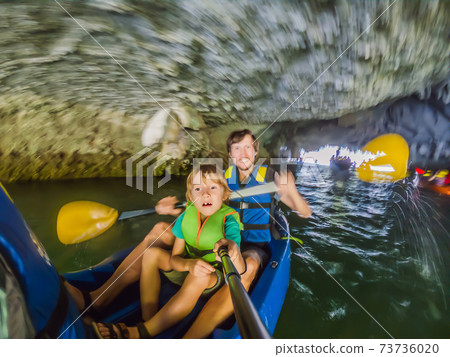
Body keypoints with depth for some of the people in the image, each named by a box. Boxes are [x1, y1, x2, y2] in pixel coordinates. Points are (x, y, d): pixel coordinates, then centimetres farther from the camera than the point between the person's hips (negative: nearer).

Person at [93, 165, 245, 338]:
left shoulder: (228, 221, -24)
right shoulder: (186, 217, -10)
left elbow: (239, 272, -34)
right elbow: (174, 258, -8)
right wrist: (190, 264, -32)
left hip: (216, 279, -5)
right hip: (187, 269, 5)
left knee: (200, 277, -38)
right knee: (152, 253, -9)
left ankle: (142, 332, -28)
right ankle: (148, 320, -18)